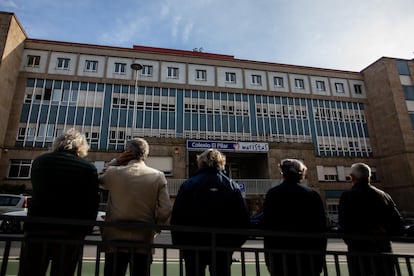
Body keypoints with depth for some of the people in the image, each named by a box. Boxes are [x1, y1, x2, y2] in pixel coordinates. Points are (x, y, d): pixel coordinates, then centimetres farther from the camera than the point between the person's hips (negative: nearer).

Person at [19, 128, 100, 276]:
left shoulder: (39, 161, 5)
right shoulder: (89, 168, -7)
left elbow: (37, 193, 17)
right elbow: (93, 204, -6)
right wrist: (85, 231, 5)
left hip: (37, 229, 3)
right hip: (70, 234, -2)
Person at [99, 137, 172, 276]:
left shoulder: (113, 172, -6)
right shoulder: (158, 176, -6)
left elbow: (100, 180, 18)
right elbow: (165, 211, -10)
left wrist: (115, 162, 8)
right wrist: (153, 229, 7)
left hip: (115, 241, 1)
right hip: (143, 242, 0)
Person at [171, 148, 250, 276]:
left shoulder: (188, 184, -5)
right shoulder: (232, 186, -3)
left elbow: (176, 217, -6)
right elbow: (243, 218, -5)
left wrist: (179, 243, 3)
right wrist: (235, 244, 5)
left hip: (193, 246, 0)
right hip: (223, 247, 1)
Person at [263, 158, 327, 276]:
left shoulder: (272, 194, -4)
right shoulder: (313, 195, -4)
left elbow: (266, 226, -3)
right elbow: (321, 228, -1)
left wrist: (268, 257, 6)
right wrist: (320, 258, 9)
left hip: (279, 254, 0)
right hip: (307, 257, 0)